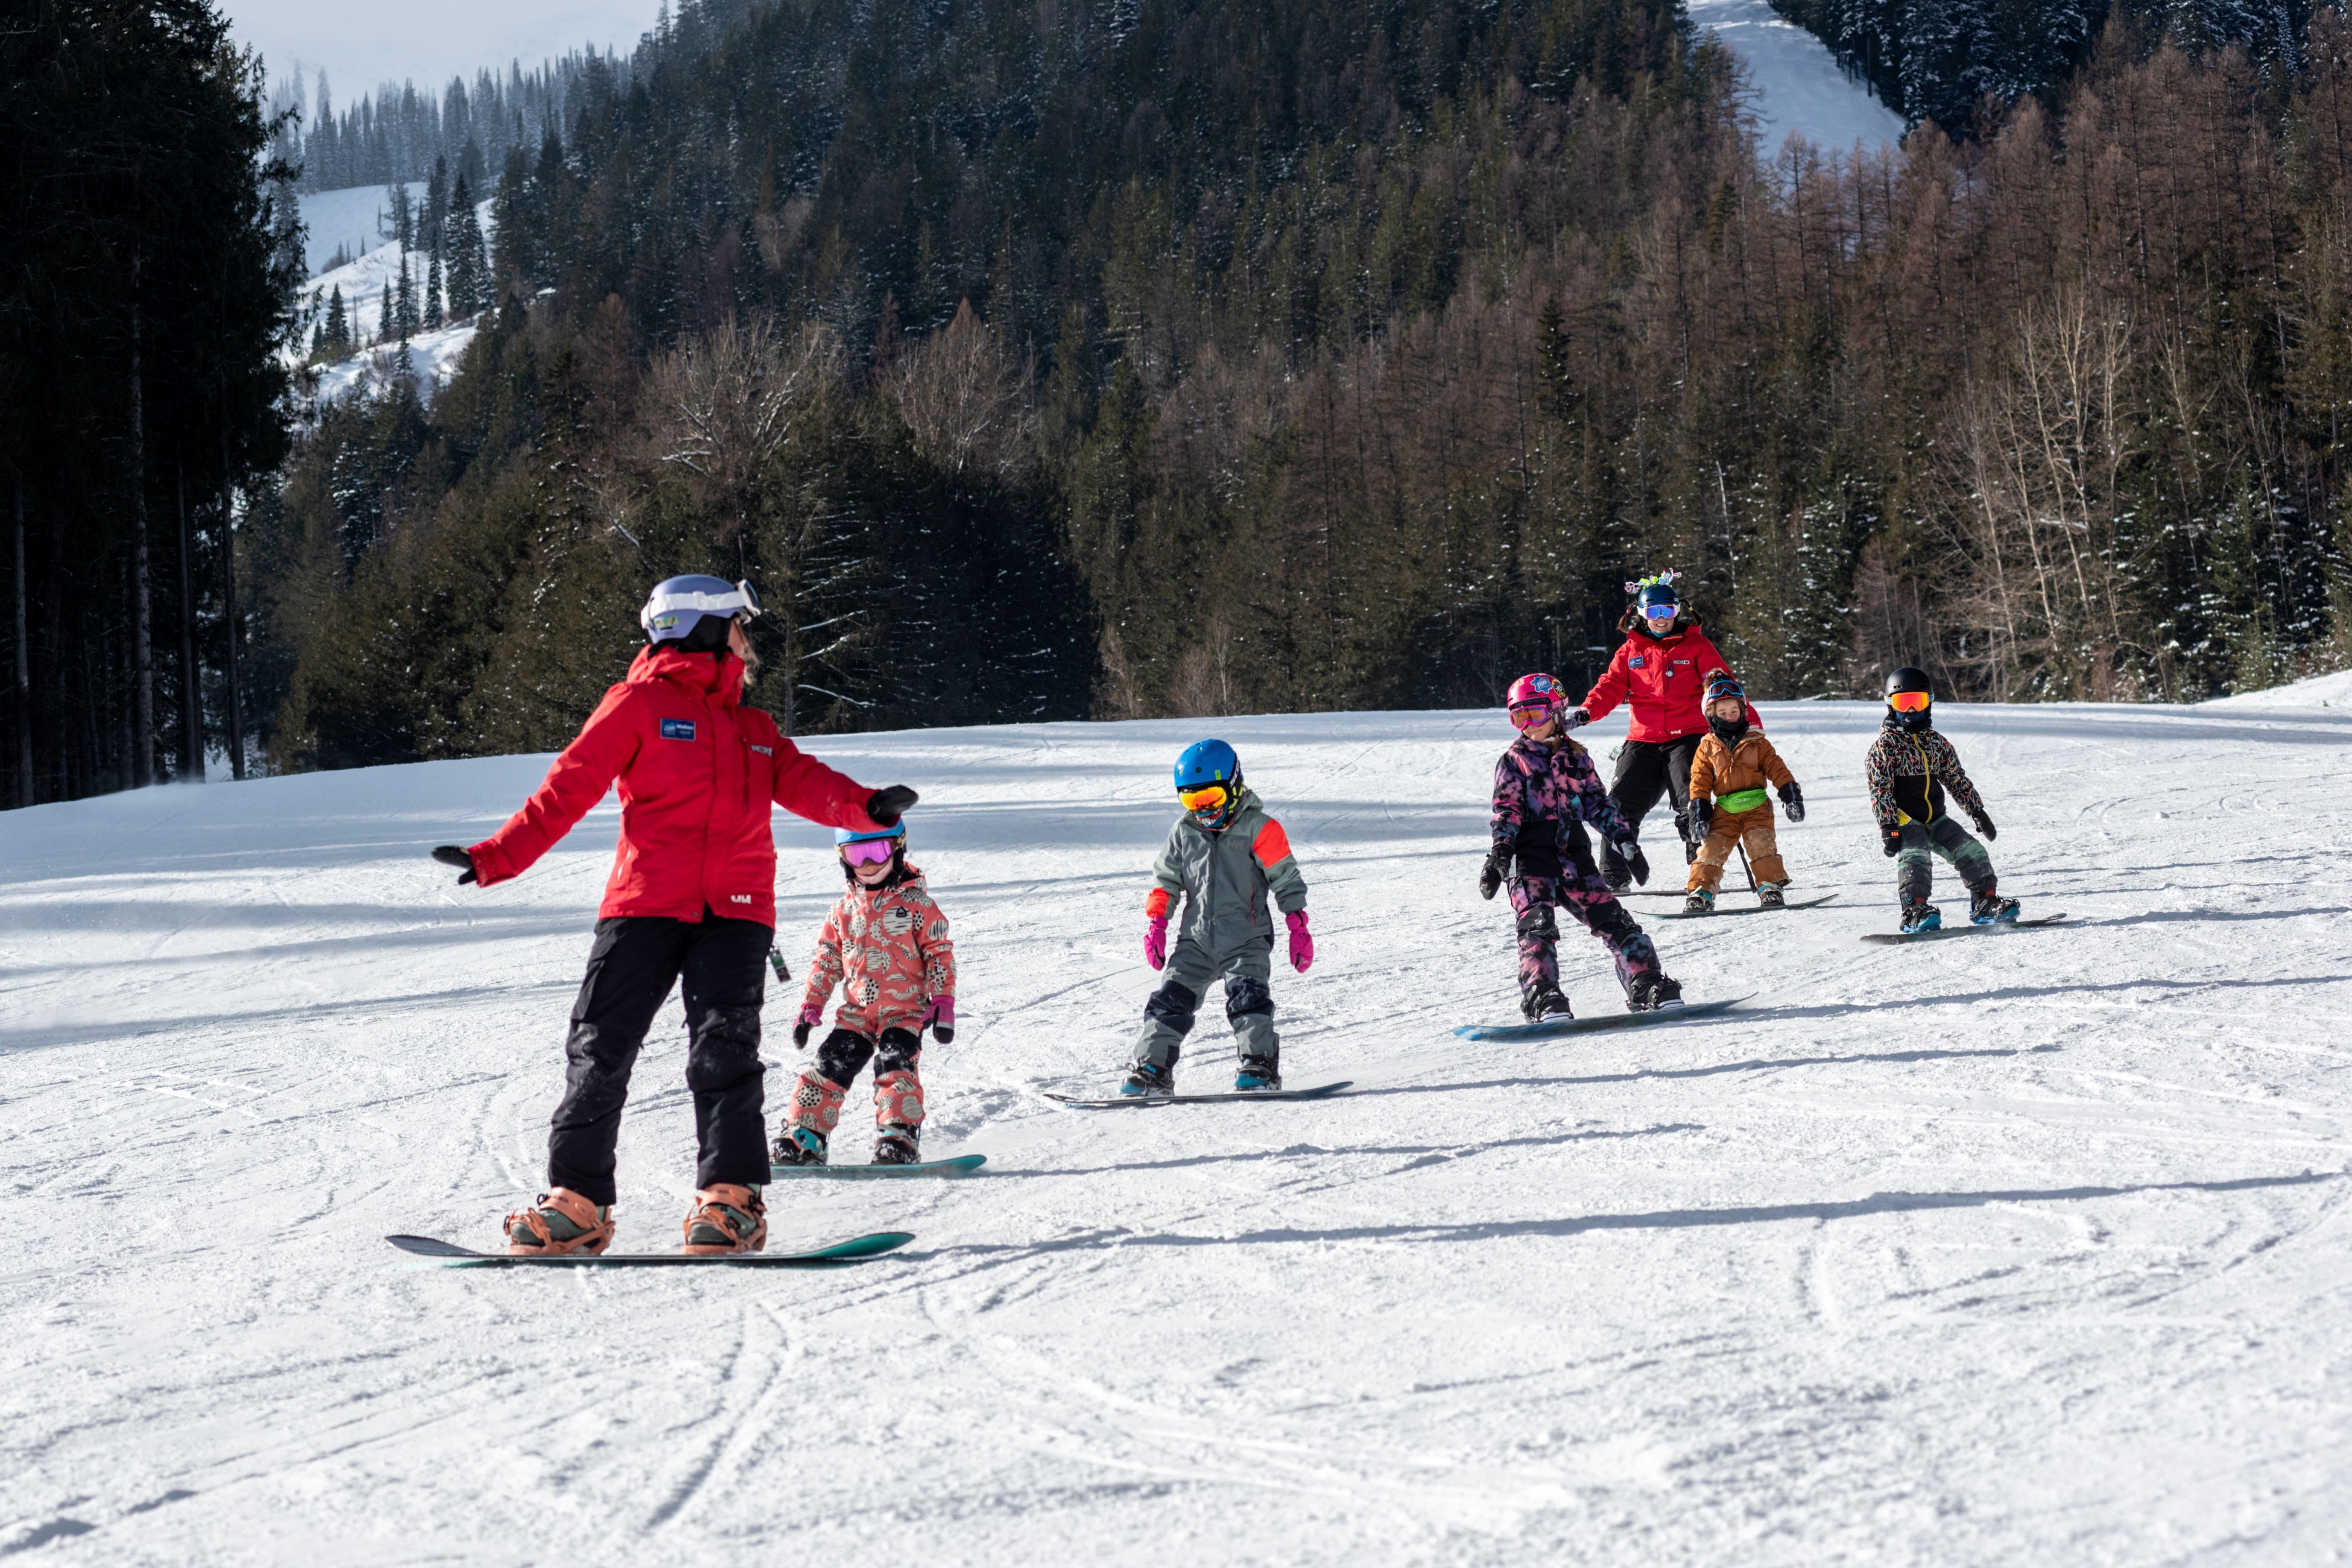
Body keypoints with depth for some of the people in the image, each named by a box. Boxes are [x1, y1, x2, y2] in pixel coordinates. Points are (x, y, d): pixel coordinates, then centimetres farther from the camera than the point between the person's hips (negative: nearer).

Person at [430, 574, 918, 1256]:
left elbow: (803, 782, 7)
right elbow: (569, 788, 4)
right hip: (645, 904, -3)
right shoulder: (640, 704, 7)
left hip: (734, 913, 3)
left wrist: (867, 808, -14)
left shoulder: (754, 728, 24)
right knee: (599, 1051, -4)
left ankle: (730, 1200, -12)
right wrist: (495, 860, -4)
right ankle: (577, 1202, 4)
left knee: (724, 1050, -13)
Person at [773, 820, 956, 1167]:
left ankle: (899, 1140, -19)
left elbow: (940, 953, -3)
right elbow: (826, 961, 16)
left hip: (905, 1011, -4)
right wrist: (811, 1007, 12)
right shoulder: (845, 910, 9)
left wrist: (943, 1003, -9)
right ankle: (801, 1139, 4)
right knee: (829, 1069, -3)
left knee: (894, 1067, -21)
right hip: (856, 1013, 4)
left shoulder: (916, 904, -3)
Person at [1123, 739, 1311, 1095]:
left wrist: (1299, 929, -8)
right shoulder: (1184, 832, 10)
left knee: (1247, 996, -22)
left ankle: (1260, 1065, -20)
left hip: (1246, 939, -4)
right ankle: (1152, 1069, 0)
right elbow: (1165, 879, 19)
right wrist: (1155, 924, 9)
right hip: (1196, 940, 4)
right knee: (1171, 1000, -3)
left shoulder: (1259, 828, -5)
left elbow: (1287, 880, -4)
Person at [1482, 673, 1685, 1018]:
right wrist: (1500, 851, -16)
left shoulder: (1576, 757, 15)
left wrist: (1624, 838, 10)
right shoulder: (1514, 762, 5)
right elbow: (1507, 810, -3)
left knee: (1612, 921, -1)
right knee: (1537, 926, -17)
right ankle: (1542, 998, -23)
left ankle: (1648, 987, 0)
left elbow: (1598, 802, 19)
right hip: (1533, 858, -3)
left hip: (1575, 856, 3)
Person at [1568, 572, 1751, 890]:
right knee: (1621, 805, -3)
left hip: (1688, 738, -3)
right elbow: (1611, 686, 7)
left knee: (1691, 807, -17)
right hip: (1643, 741, 3)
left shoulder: (1696, 645, 4)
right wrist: (1585, 712, -12)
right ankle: (1613, 875, 6)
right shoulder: (1631, 650, 13)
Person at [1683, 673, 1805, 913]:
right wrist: (1699, 812, -3)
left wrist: (1792, 796, -3)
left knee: (1762, 845, -16)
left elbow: (1776, 769, 5)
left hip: (1757, 806, -1)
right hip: (1724, 811, 1)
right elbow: (1700, 782, 6)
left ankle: (1771, 888, -11)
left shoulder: (1757, 742, 6)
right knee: (1711, 848, -10)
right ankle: (1700, 892, -9)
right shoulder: (1707, 747, 6)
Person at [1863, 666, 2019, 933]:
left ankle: (1986, 903, 4)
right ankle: (1915, 911, -34)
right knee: (1915, 855, -29)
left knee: (1970, 850, -5)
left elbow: (1959, 781, 19)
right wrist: (1888, 827, -20)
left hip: (1935, 818, 6)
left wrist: (1978, 811, 15)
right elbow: (1880, 789, -11)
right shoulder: (1885, 745, -5)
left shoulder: (1937, 743, 14)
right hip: (1903, 818, -6)